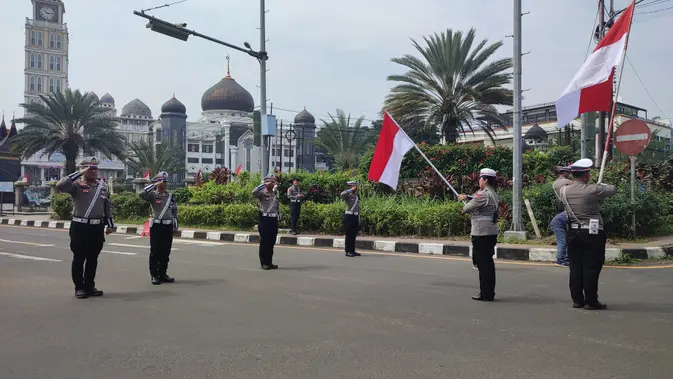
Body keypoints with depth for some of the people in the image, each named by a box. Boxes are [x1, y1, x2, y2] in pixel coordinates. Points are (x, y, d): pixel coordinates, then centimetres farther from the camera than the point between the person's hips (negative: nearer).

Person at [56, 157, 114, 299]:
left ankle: (89, 286, 22)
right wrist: (79, 174, -22)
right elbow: (60, 186, -26)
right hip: (80, 227, -5)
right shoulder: (77, 185, -6)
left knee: (93, 258, 12)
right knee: (79, 258, 2)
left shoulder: (103, 186, 10)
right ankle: (79, 288, 10)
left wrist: (110, 225, 14)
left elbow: (108, 206, 17)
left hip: (97, 227, 5)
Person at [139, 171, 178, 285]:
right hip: (157, 226, -5)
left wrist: (175, 225, 10)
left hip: (168, 226, 5)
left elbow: (174, 211, 15)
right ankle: (154, 276, 5)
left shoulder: (170, 196, 12)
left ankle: (163, 274, 18)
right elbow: (142, 194, -25)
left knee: (166, 252, 9)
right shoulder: (152, 195, -3)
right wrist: (154, 185, -19)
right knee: (155, 251, 0)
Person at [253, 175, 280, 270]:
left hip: (274, 219, 6)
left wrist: (279, 216, 17)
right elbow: (254, 192, -28)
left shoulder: (275, 193, 15)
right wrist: (264, 184, -23)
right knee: (264, 242, 0)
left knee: (271, 242, 10)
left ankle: (269, 262, 17)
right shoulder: (262, 193, -5)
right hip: (265, 219, -6)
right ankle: (264, 263, 5)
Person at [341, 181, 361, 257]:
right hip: (349, 216, -7)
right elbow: (342, 194, -32)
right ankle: (348, 251, 1)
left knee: (354, 235, 10)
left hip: (355, 217, 7)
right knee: (349, 234, -4)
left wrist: (359, 219, 16)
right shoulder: (348, 195, -7)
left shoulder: (357, 196, 14)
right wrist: (351, 190, -22)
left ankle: (352, 251, 17)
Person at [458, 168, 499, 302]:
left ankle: (486, 294, -1)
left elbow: (467, 208, -11)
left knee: (483, 263, -4)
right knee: (488, 262, 13)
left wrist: (464, 208, 11)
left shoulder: (483, 194, -15)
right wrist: (467, 197, 8)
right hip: (491, 232, 9)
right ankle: (489, 292, 19)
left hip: (481, 233, -9)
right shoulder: (493, 194, 15)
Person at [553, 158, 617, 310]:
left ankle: (577, 299, 15)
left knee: (575, 267, 10)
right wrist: (601, 185, 19)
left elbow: (557, 182, 23)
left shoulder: (564, 189, 0)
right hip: (592, 234, -5)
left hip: (573, 233, 5)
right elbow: (613, 189, 1)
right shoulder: (593, 190, -15)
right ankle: (591, 301, 3)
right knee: (591, 268, 0)